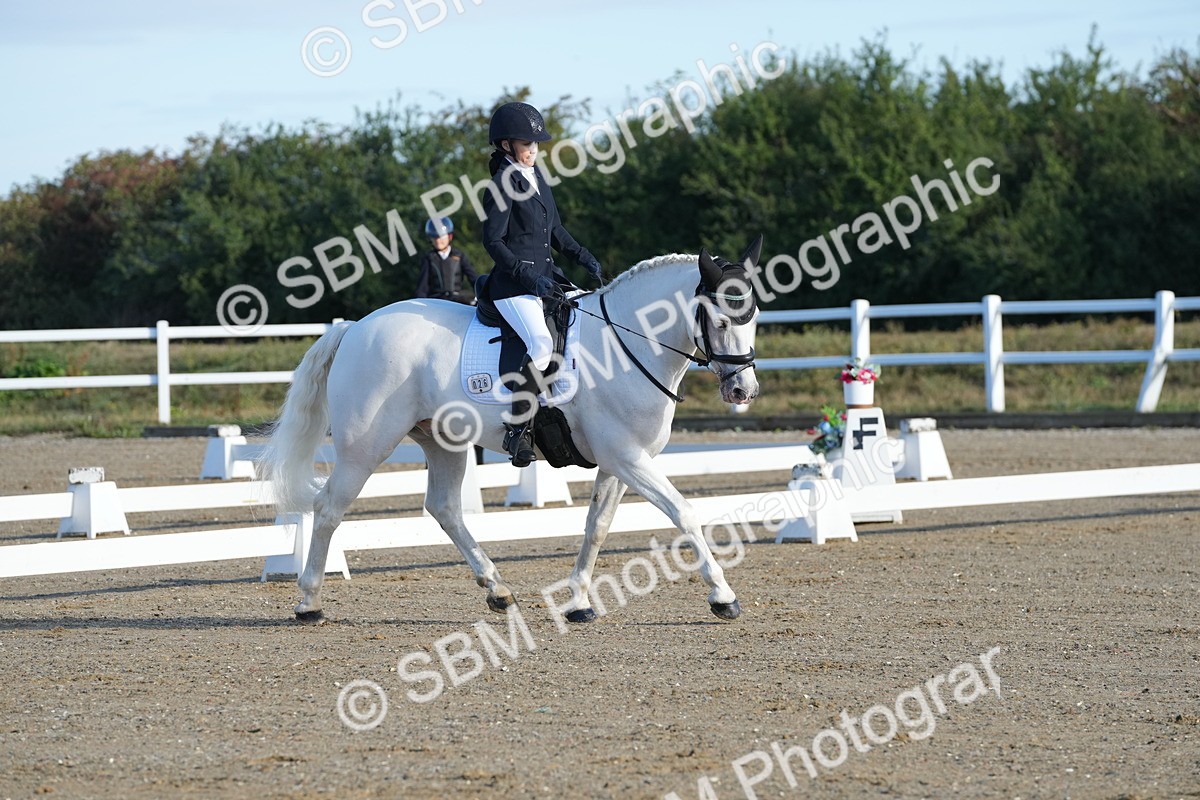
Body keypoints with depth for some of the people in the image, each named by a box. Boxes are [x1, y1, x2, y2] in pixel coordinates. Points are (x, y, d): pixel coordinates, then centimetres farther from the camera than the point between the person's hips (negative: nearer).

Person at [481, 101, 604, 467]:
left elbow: (554, 230, 25)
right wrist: (529, 278, -21)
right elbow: (493, 241, -14)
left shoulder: (537, 178, 16)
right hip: (514, 285, -9)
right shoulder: (503, 185, -10)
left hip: (545, 278, 9)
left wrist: (583, 257, 12)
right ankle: (518, 429, -26)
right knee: (542, 345, -29)